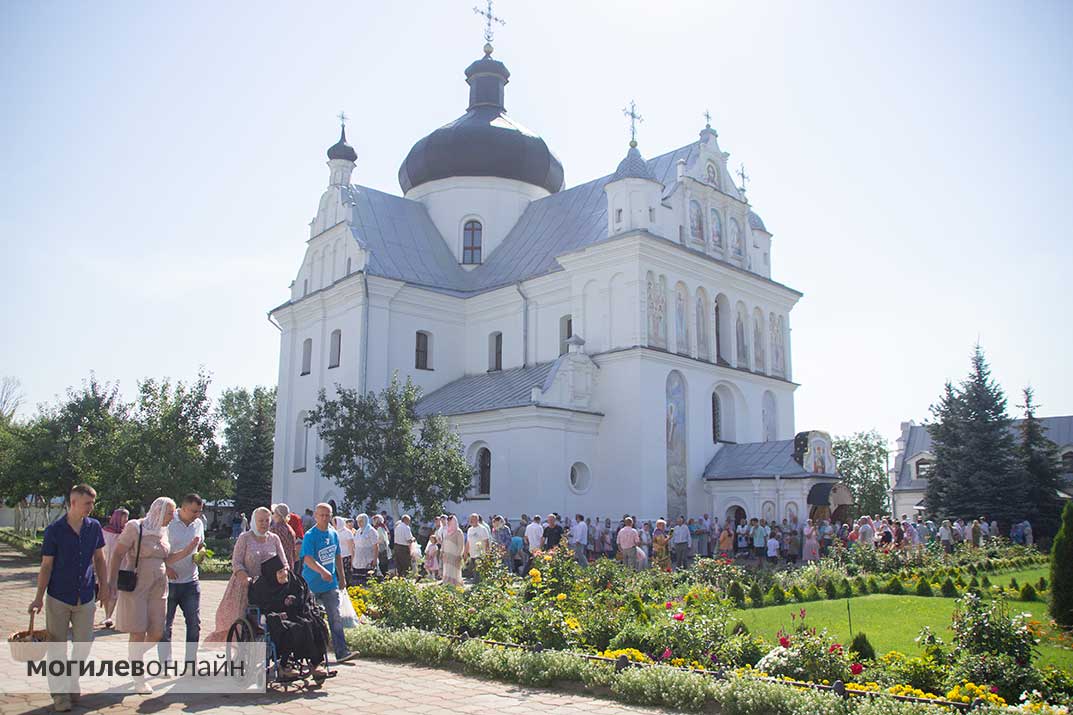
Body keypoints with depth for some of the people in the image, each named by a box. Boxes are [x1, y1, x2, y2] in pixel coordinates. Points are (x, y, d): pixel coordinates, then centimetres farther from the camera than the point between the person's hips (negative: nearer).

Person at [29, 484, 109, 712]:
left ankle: (72, 682, 29)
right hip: (58, 597, -3)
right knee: (57, 647, 4)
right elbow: (46, 565, -5)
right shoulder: (54, 530, -9)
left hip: (85, 597, 3)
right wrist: (38, 597, -7)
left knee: (83, 644, 8)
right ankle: (60, 693, 15)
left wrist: (104, 585, 7)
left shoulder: (95, 527, 0)